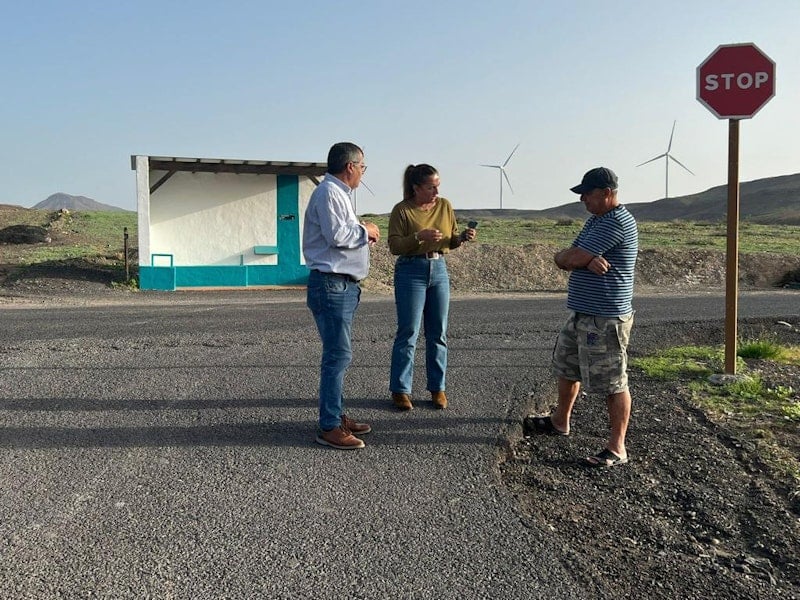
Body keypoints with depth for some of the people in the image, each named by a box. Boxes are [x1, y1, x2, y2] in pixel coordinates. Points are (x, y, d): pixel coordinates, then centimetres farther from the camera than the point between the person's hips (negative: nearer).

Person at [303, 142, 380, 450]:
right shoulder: (328, 193, -12)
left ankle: (335, 416, 25)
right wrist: (365, 230, -8)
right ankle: (329, 427, -5)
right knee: (338, 355, -10)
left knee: (339, 354, 15)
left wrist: (363, 235, 11)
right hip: (331, 285, -11)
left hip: (343, 286, 11)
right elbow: (337, 235, -23)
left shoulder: (339, 193, 21)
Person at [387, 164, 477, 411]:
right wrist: (419, 237, -24)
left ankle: (438, 388, 18)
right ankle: (400, 390, 7)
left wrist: (464, 236, -8)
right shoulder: (402, 210, -6)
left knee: (438, 334, 7)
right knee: (408, 333, -2)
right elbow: (394, 245, -10)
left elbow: (451, 241, 13)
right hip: (411, 272, -4)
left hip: (439, 270, 5)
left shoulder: (445, 205, 7)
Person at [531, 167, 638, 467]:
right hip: (581, 314, 11)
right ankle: (560, 421, 41)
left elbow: (569, 259, -20)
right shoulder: (595, 221, 16)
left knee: (613, 383, -3)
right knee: (566, 366, 23)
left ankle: (617, 448, 7)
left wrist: (571, 257, 4)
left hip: (606, 319, -11)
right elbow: (563, 259, 6)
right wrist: (588, 260, -15)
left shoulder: (617, 222, -17)